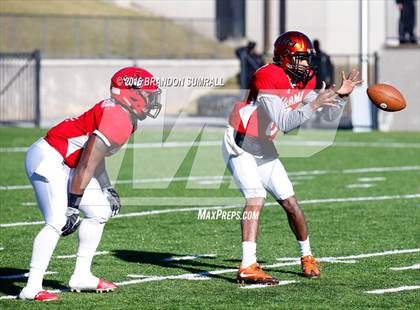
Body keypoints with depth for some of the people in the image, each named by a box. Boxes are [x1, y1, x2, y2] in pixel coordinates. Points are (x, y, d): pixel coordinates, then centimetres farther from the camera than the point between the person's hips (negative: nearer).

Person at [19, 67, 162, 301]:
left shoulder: (121, 115, 10)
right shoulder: (118, 119, -22)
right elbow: (88, 163, -25)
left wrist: (107, 189, 23)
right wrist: (73, 204, -23)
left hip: (65, 164, 11)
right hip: (48, 160, -11)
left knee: (100, 211, 13)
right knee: (58, 222, -19)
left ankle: (82, 276, 19)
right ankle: (32, 288, -18)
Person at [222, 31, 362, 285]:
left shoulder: (305, 79, 0)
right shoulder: (267, 78, -26)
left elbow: (330, 116, 6)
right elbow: (284, 123, -29)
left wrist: (342, 94, -10)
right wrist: (314, 105, -34)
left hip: (265, 150, 8)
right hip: (240, 147, -8)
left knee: (291, 203, 7)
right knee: (256, 198, -24)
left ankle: (307, 257, 27)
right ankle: (248, 268, -31)